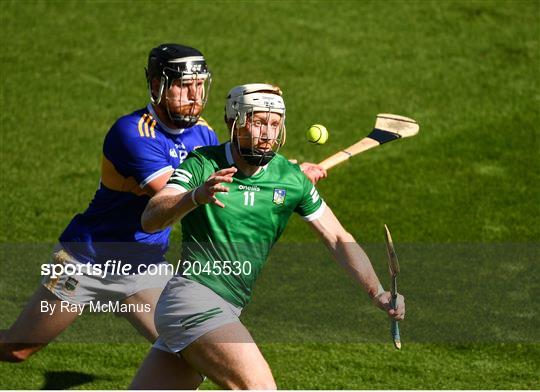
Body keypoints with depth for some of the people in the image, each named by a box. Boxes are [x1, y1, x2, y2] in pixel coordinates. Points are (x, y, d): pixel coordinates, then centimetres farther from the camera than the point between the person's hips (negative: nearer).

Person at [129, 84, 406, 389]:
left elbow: (338, 239, 6)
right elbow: (150, 220, -20)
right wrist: (196, 196, -39)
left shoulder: (291, 179, 4)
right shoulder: (202, 165, -8)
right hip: (191, 297, -6)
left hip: (227, 312, 6)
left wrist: (378, 293, -7)